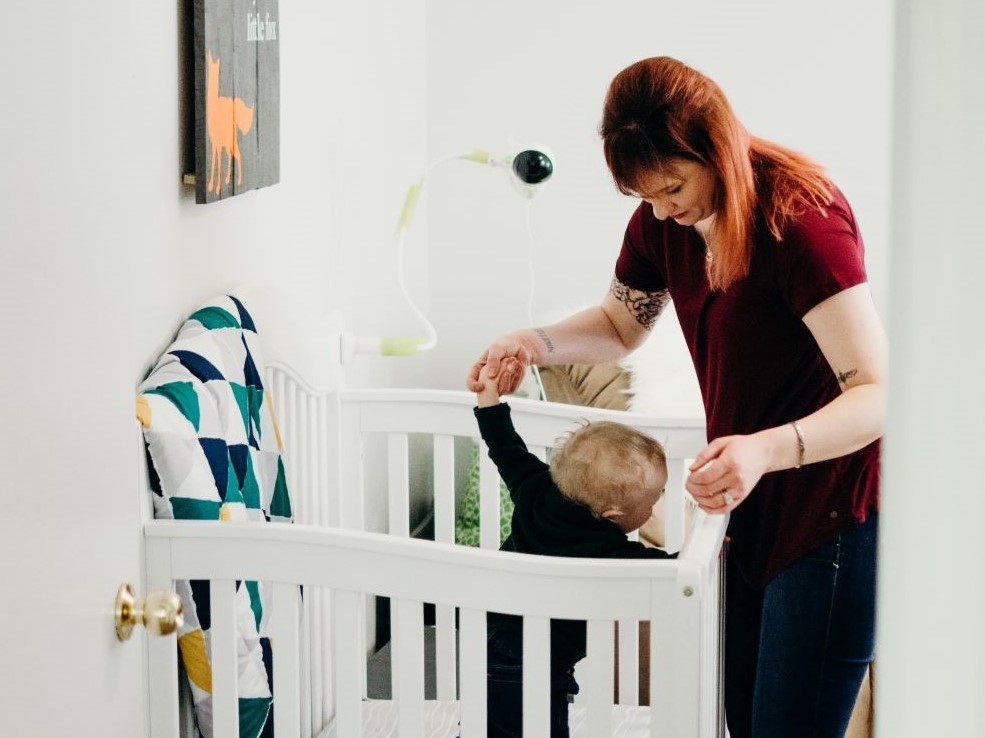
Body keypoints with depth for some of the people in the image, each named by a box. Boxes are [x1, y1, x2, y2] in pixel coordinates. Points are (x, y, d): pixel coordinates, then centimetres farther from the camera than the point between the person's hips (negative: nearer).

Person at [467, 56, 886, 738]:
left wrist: (764, 450, -45)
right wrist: (534, 344, -2)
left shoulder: (800, 218, -24)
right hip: (751, 512, 7)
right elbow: (621, 325, 19)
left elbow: (879, 395, -29)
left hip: (832, 521, -7)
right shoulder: (660, 221, -1)